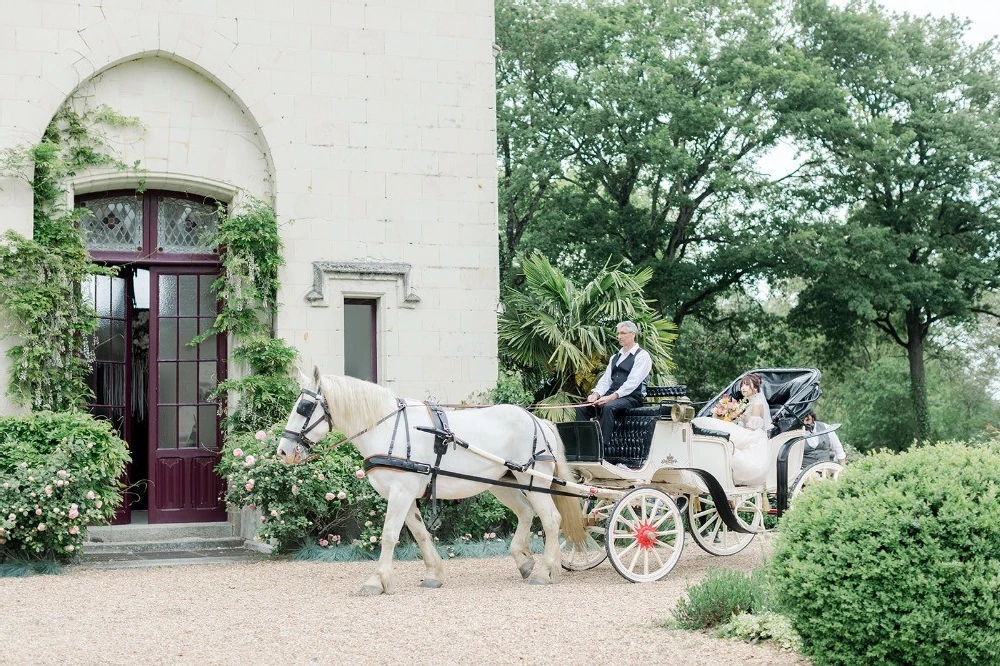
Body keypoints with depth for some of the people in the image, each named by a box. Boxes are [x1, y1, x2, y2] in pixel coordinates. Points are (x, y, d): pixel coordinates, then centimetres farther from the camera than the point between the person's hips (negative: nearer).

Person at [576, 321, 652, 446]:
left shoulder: (642, 355, -2)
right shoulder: (615, 357, 23)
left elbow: (632, 382, -14)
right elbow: (605, 380, 14)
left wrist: (612, 397, -24)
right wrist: (596, 394, -7)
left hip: (632, 398, -7)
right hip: (611, 397, 7)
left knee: (608, 407, -38)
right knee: (581, 408, -16)